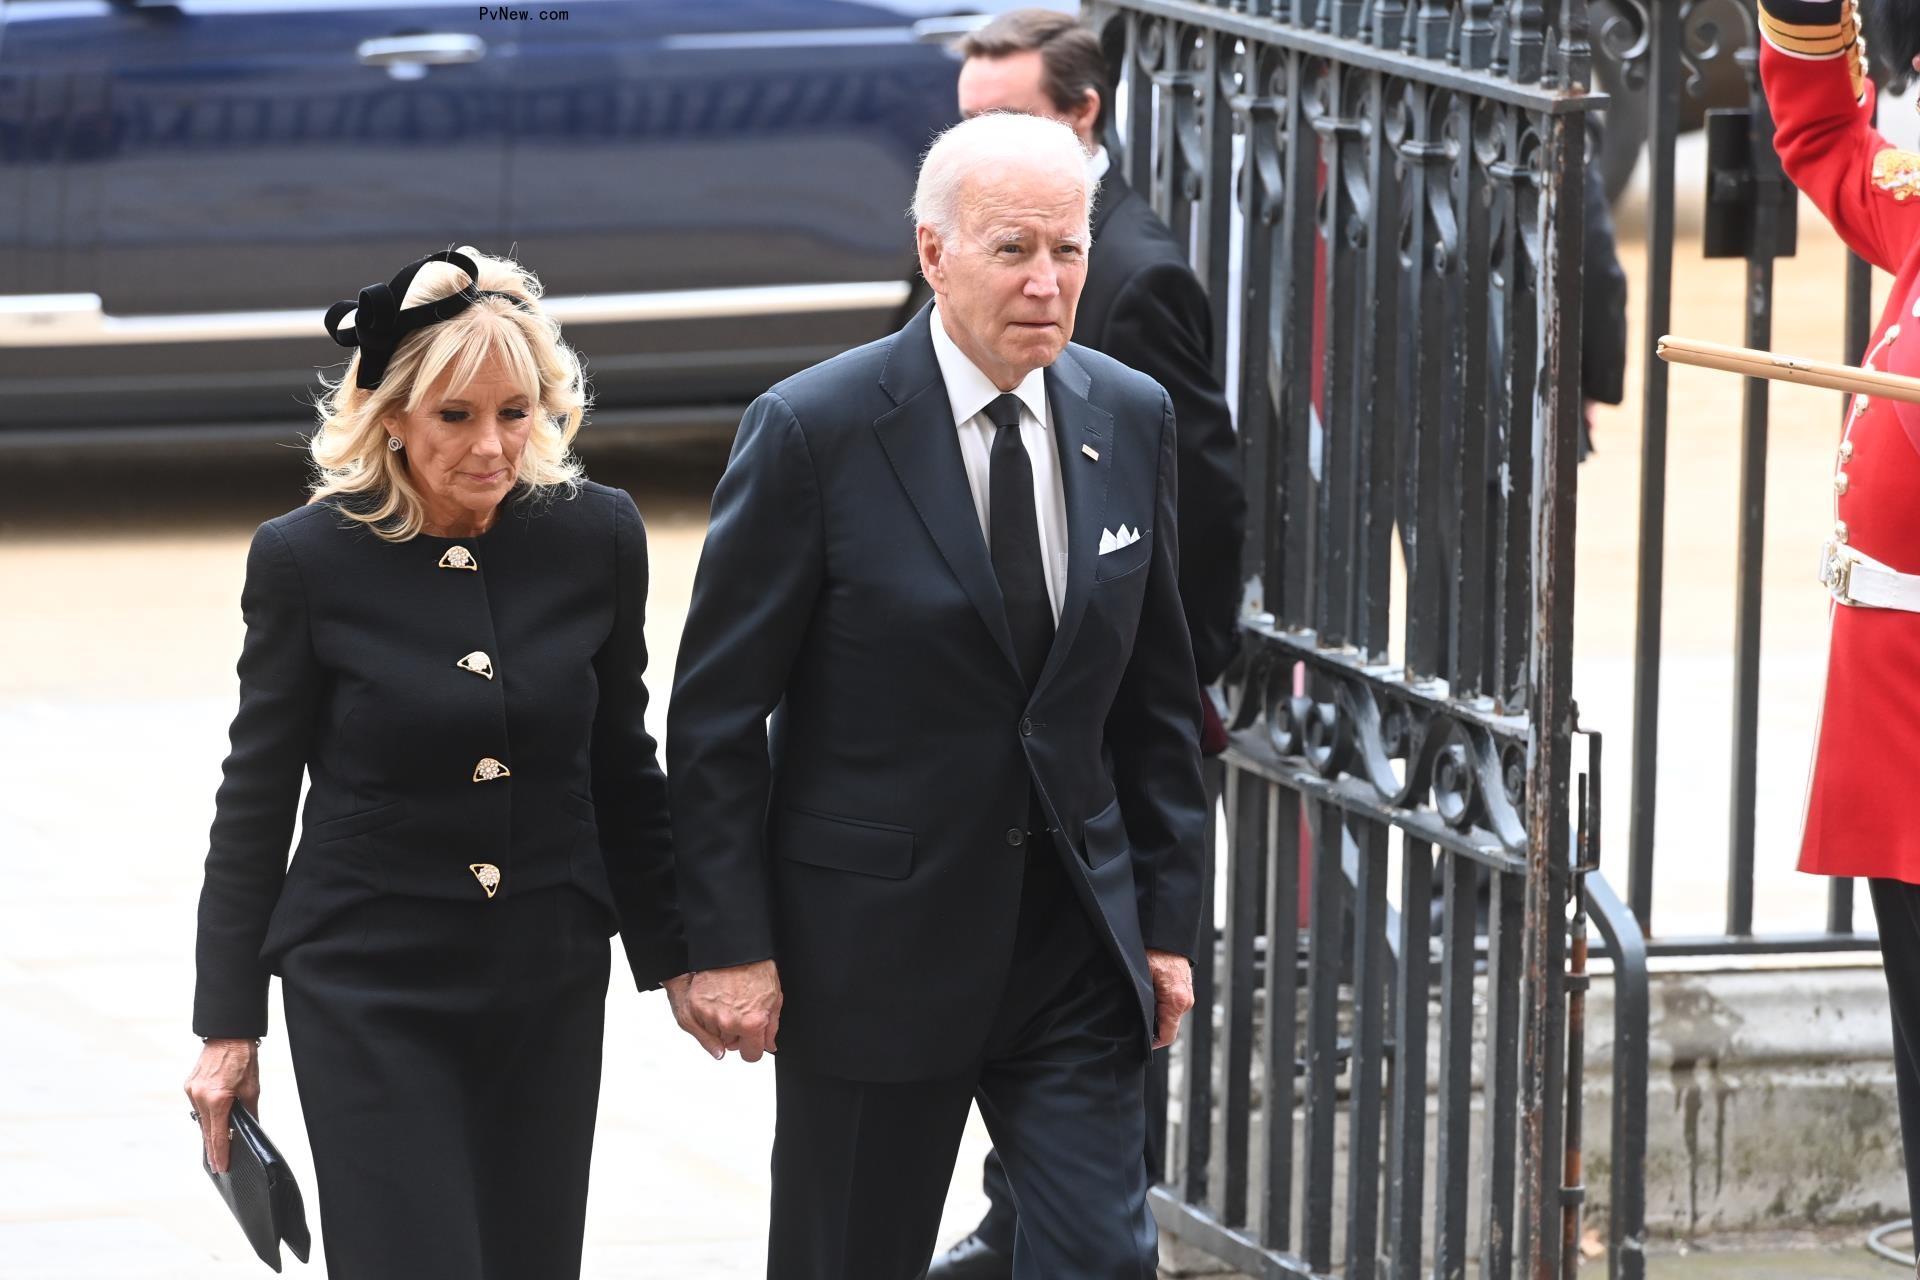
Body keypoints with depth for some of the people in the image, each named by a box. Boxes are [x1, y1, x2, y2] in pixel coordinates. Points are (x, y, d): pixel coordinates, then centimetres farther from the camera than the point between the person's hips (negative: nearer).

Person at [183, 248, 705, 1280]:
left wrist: (673, 957, 13)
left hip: (550, 989, 3)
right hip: (371, 991, -3)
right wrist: (227, 1029, 0)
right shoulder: (306, 559, -9)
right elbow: (255, 805, -1)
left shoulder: (596, 538, -2)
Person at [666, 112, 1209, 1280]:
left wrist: (1169, 918, 8)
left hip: (1074, 943, 3)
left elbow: (1157, 696, 11)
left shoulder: (1131, 420, 3)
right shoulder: (814, 431, -11)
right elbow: (718, 713, -8)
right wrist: (729, 944, -11)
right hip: (876, 949, -3)